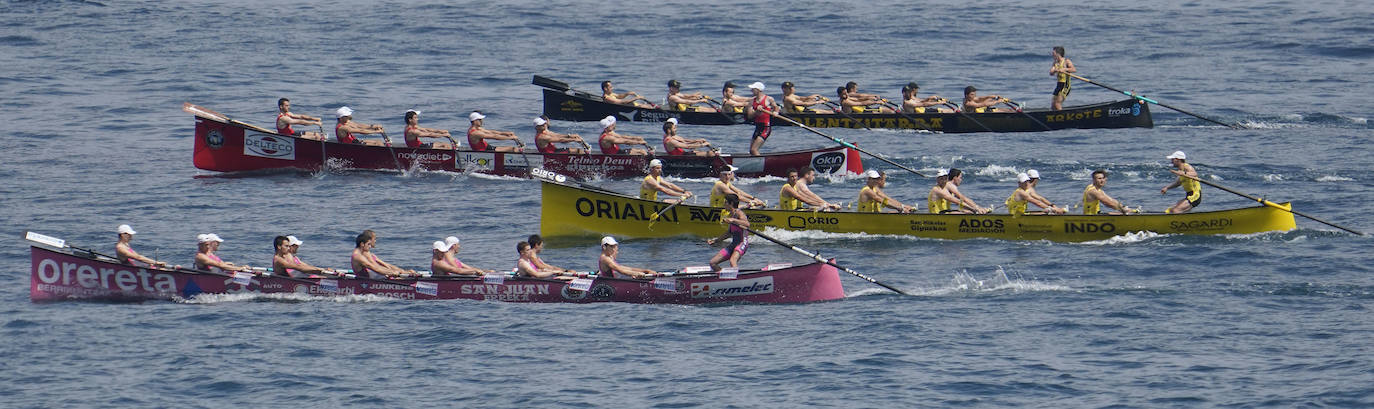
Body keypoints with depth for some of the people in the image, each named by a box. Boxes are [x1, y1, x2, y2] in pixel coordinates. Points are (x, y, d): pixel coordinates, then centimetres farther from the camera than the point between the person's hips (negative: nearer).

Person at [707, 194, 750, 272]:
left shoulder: (738, 213, -9)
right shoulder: (731, 215, 17)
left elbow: (747, 224, -29)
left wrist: (733, 220, -34)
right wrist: (715, 240, 33)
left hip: (742, 243, -10)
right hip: (733, 244, 10)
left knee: (732, 261, -36)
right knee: (713, 263, 6)